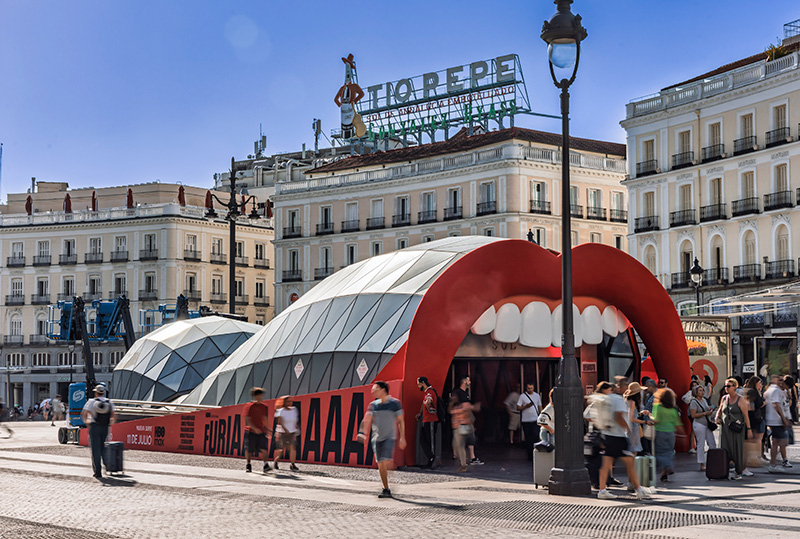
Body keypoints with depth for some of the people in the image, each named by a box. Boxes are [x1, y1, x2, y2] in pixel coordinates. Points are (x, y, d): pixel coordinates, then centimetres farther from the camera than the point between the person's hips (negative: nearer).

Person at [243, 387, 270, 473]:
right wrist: (255, 428, -21)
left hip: (261, 431, 3)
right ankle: (248, 465, 21)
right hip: (250, 431, -3)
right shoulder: (248, 406, -5)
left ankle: (265, 465, -14)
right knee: (249, 449, 4)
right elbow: (247, 420, -11)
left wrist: (266, 428, 20)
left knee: (263, 448, -11)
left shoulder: (263, 406, 11)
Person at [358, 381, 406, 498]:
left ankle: (386, 490, -11)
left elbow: (400, 421, 3)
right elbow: (367, 420, 1)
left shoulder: (395, 403, -1)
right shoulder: (373, 405, 8)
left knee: (385, 462, -18)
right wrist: (362, 432, -15)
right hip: (376, 439, 4)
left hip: (389, 438, -4)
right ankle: (386, 489, 13)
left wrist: (402, 437, -1)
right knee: (380, 466, 4)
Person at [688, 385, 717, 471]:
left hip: (707, 424, 8)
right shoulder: (694, 402, -10)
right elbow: (693, 415, -16)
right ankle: (702, 464, 3)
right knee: (701, 444, -3)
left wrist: (710, 410, 5)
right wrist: (705, 413, -18)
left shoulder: (704, 400, 13)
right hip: (699, 424, -8)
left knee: (712, 444, 6)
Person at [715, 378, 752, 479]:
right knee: (724, 450, 0)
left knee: (737, 450, 0)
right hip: (725, 428, 5)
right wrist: (717, 417, 7)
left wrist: (748, 428, -11)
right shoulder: (724, 398, 11)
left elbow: (745, 415, -7)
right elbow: (720, 410, 26)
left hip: (737, 429, -5)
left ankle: (738, 472, 11)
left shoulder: (740, 399, -5)